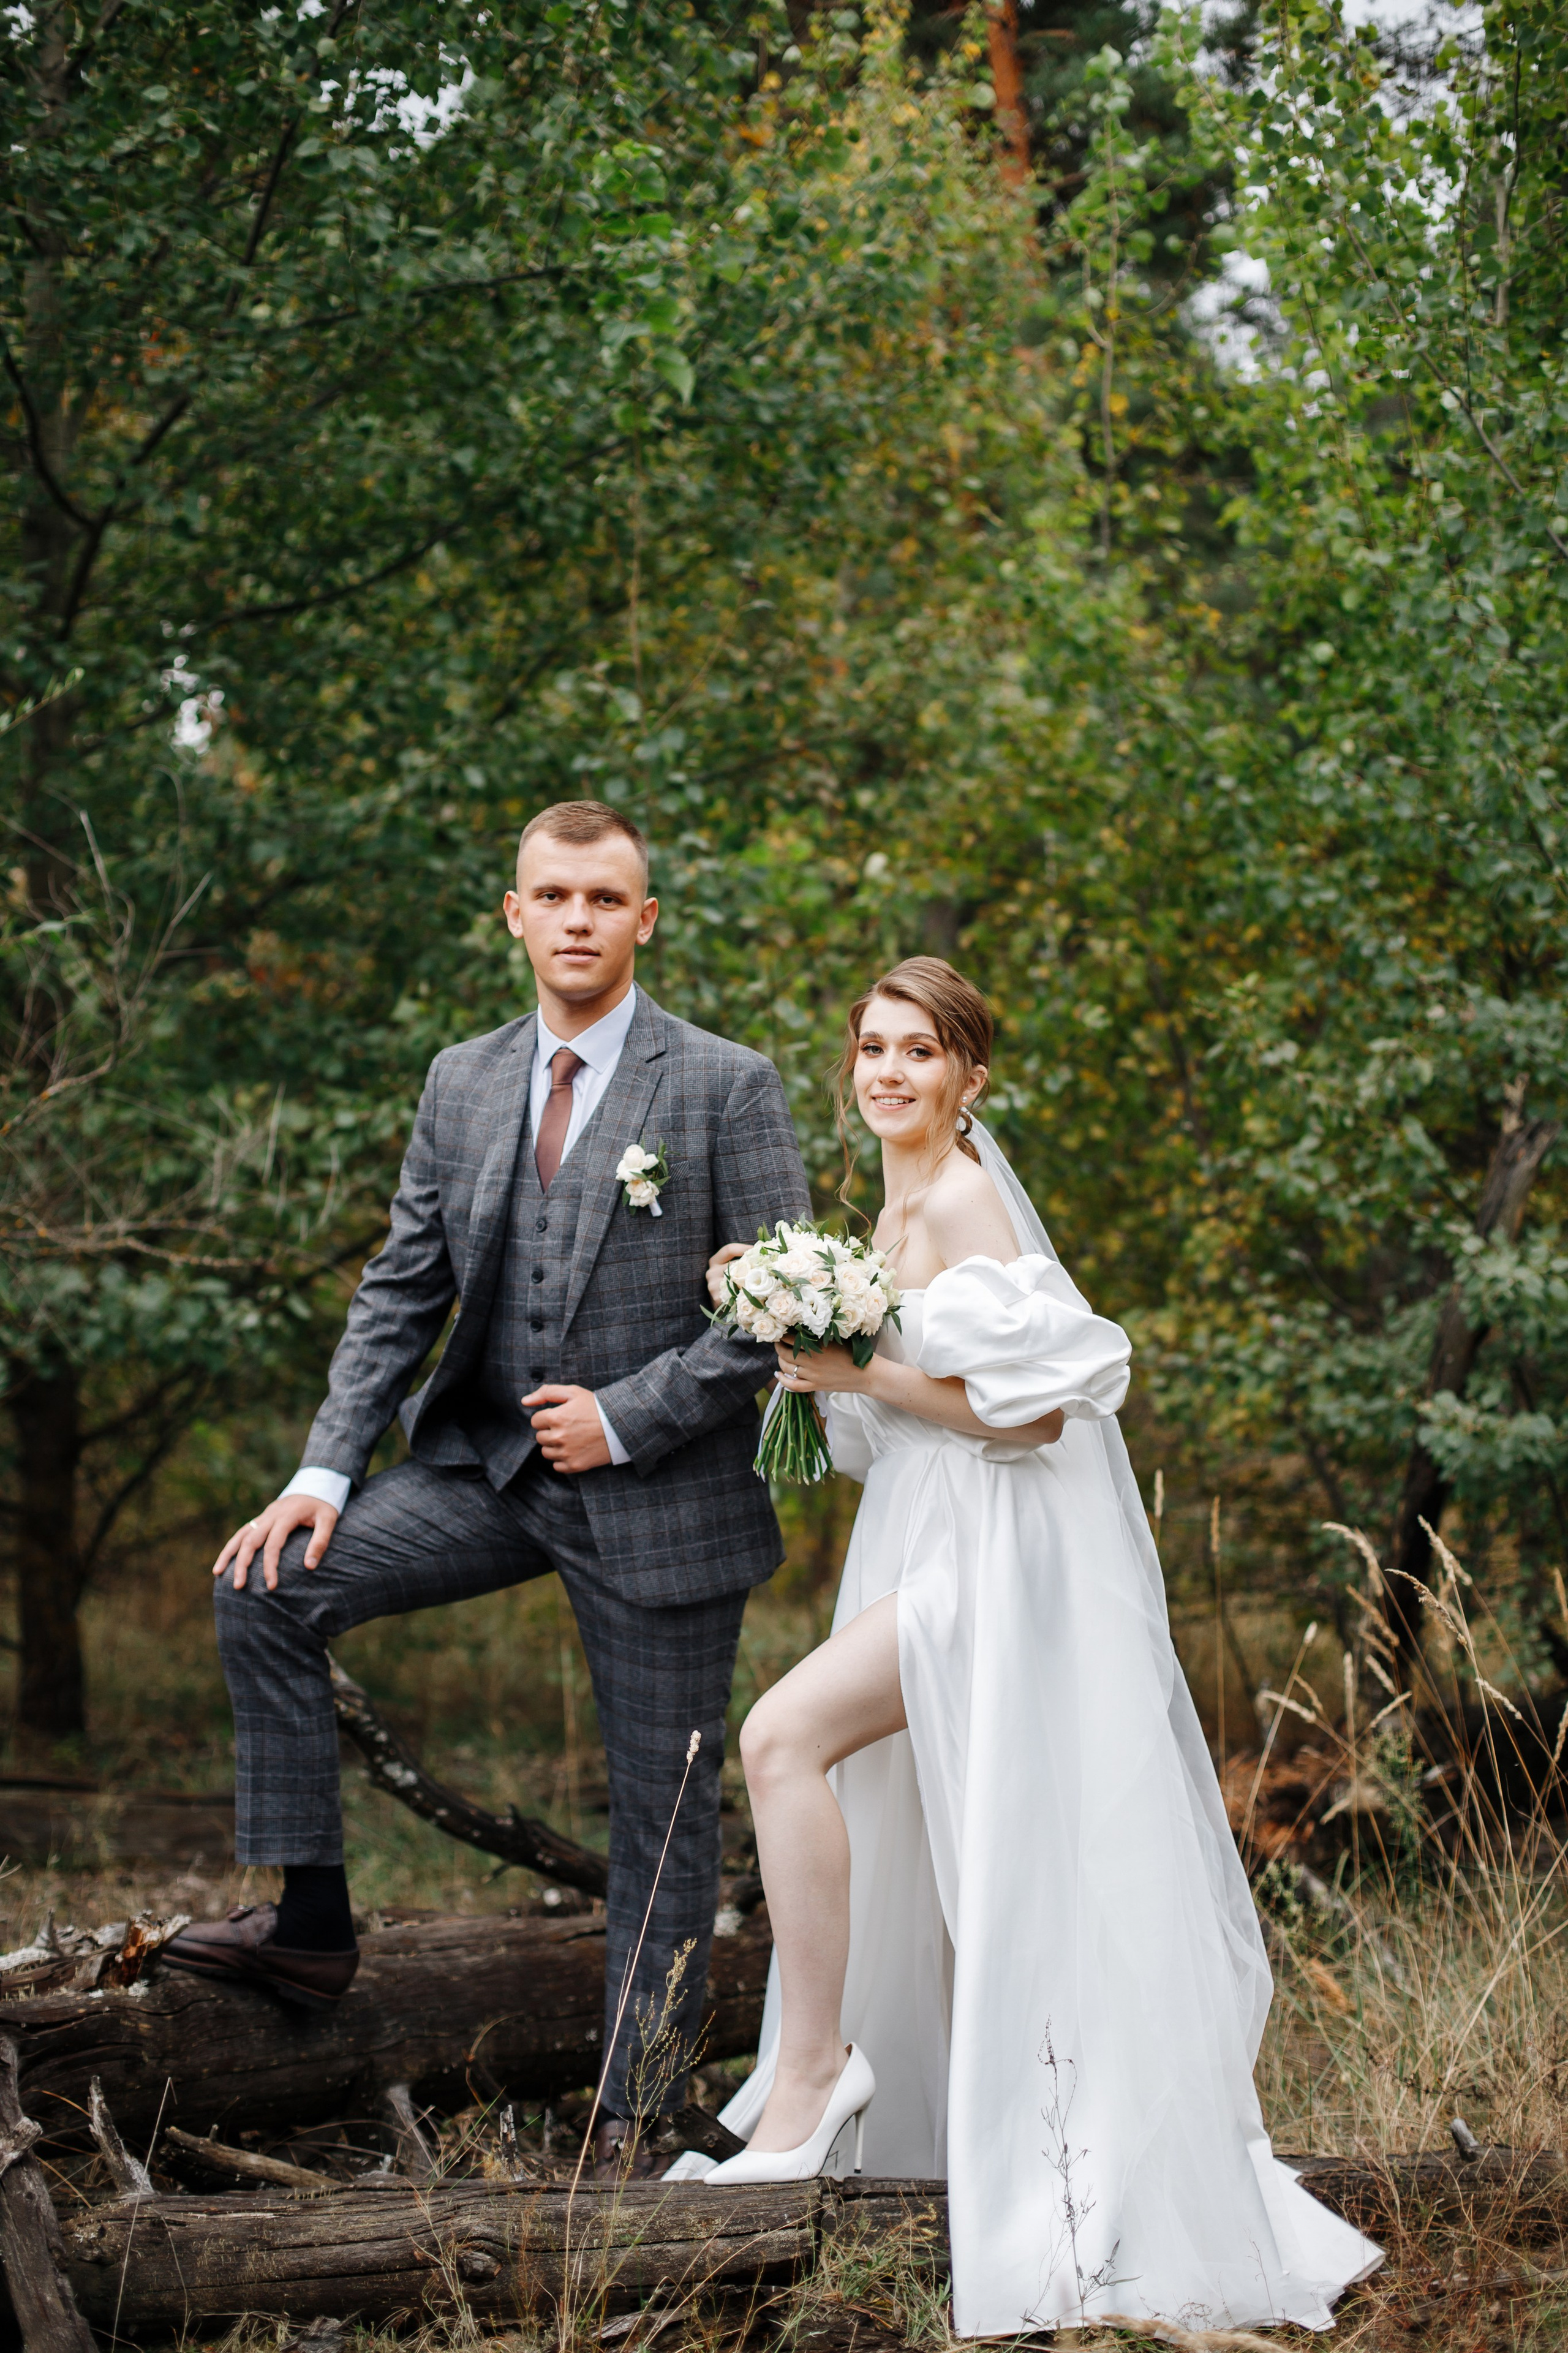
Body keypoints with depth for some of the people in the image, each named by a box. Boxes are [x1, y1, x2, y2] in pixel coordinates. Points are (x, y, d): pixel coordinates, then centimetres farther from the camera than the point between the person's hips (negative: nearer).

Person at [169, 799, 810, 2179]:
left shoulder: (727, 1088, -7)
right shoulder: (462, 1085, 7)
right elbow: (402, 1293, 7)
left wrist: (625, 1419, -15)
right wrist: (327, 1469, -4)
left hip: (660, 1496, -4)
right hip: (490, 1468, 4)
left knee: (664, 1810, 3)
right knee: (270, 1587, -12)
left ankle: (635, 2118, 15)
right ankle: (310, 1916, -3)